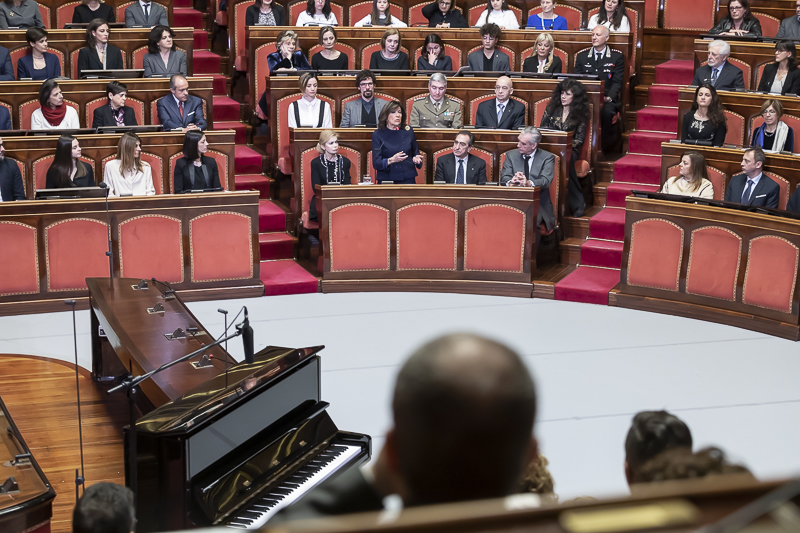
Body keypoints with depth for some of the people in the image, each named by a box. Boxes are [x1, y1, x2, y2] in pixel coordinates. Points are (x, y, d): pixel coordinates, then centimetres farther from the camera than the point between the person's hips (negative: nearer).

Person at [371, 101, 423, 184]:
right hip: (386, 179, -2)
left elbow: (415, 152, 15)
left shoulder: (408, 131, 4)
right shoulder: (378, 134, -4)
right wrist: (392, 160, -28)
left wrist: (416, 158, -8)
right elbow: (376, 163, -10)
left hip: (408, 178, 2)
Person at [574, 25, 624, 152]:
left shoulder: (616, 58, 11)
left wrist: (608, 97, -17)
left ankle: (604, 147, -22)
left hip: (608, 100, -2)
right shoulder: (582, 57, 19)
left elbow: (617, 82, 2)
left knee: (608, 111, -37)